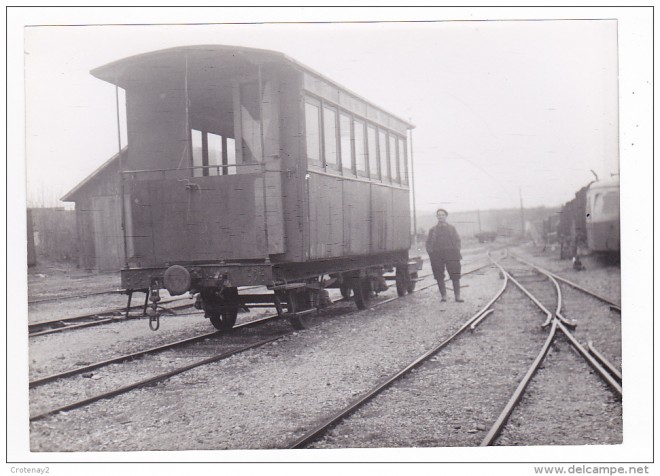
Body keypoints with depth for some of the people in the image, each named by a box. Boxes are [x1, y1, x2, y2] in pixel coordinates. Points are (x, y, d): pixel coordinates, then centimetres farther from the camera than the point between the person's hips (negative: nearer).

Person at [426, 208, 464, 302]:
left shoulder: (451, 228, 14)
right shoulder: (433, 230, 14)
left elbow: (457, 241, 11)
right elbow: (428, 243, 12)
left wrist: (456, 252, -2)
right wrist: (431, 253, -2)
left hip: (451, 254, -1)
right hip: (437, 255, 1)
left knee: (455, 276, -7)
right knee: (439, 277, 0)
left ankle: (457, 296, -2)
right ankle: (443, 296, 9)